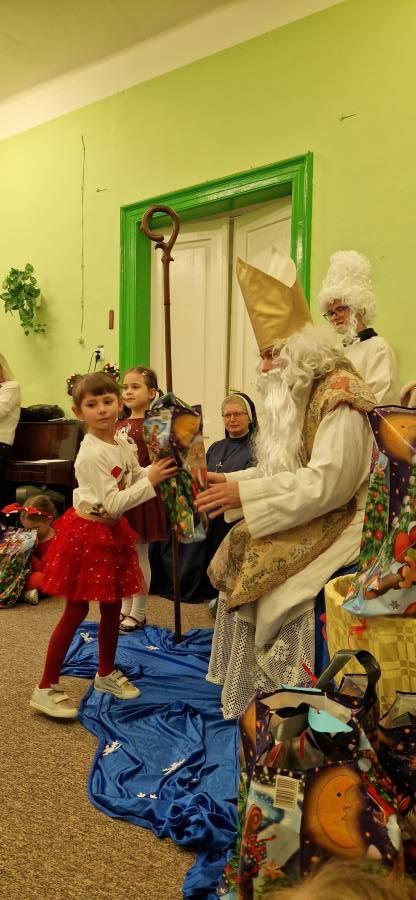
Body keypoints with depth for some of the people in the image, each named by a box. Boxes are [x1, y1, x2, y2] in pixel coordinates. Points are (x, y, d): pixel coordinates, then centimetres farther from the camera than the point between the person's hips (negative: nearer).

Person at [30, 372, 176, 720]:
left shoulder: (123, 443, 2)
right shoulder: (91, 454, -24)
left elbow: (135, 477, 15)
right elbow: (113, 504, -25)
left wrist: (157, 469, -2)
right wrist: (151, 481, -23)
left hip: (113, 532, 8)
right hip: (88, 532, -8)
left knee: (113, 606, 16)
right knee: (76, 611, 0)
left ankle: (106, 674, 35)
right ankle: (46, 688, 14)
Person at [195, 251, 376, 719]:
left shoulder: (340, 394, -18)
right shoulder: (301, 393, 12)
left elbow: (327, 482, -25)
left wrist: (245, 494, -23)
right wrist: (233, 481, -1)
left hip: (337, 520, -9)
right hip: (305, 515, 9)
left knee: (263, 571, -16)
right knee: (237, 558, 1)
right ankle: (252, 689, 14)